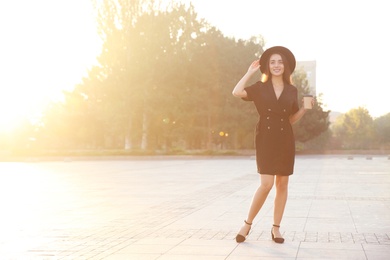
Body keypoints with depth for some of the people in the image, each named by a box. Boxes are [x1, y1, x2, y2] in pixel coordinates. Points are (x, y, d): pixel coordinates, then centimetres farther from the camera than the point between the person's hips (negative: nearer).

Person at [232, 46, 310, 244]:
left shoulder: (292, 91, 9)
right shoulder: (260, 88, 2)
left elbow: (292, 118, 15)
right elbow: (236, 92, -15)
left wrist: (305, 108, -2)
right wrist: (250, 72, -6)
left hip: (285, 140, 3)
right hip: (265, 139, -3)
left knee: (282, 184, 4)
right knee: (266, 184, -12)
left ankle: (276, 228, 14)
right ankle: (248, 223, 5)